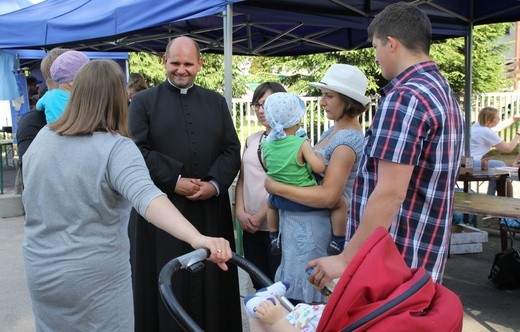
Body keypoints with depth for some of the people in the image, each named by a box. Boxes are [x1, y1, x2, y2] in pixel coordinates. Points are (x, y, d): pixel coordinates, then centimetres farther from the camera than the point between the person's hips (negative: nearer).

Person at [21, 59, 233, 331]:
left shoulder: (42, 138, 0)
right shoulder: (116, 148, -19)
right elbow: (147, 197, -37)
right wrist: (197, 239, -49)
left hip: (40, 271, 6)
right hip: (96, 276, -5)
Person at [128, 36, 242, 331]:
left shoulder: (217, 102, 13)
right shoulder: (143, 102, 4)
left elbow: (232, 149, 7)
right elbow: (137, 151, -6)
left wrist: (216, 184, -10)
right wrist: (174, 181, -15)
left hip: (210, 209, 3)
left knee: (211, 280, 9)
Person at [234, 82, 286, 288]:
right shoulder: (252, 140, 14)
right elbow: (242, 179, 14)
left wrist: (260, 215, -11)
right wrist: (240, 212, 0)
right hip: (251, 227, 6)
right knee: (259, 285, 14)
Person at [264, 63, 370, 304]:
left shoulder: (348, 140, -17)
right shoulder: (333, 131, 11)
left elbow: (328, 196, -23)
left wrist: (276, 187, -17)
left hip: (312, 232, -9)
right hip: (299, 226, 9)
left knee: (300, 303, 2)